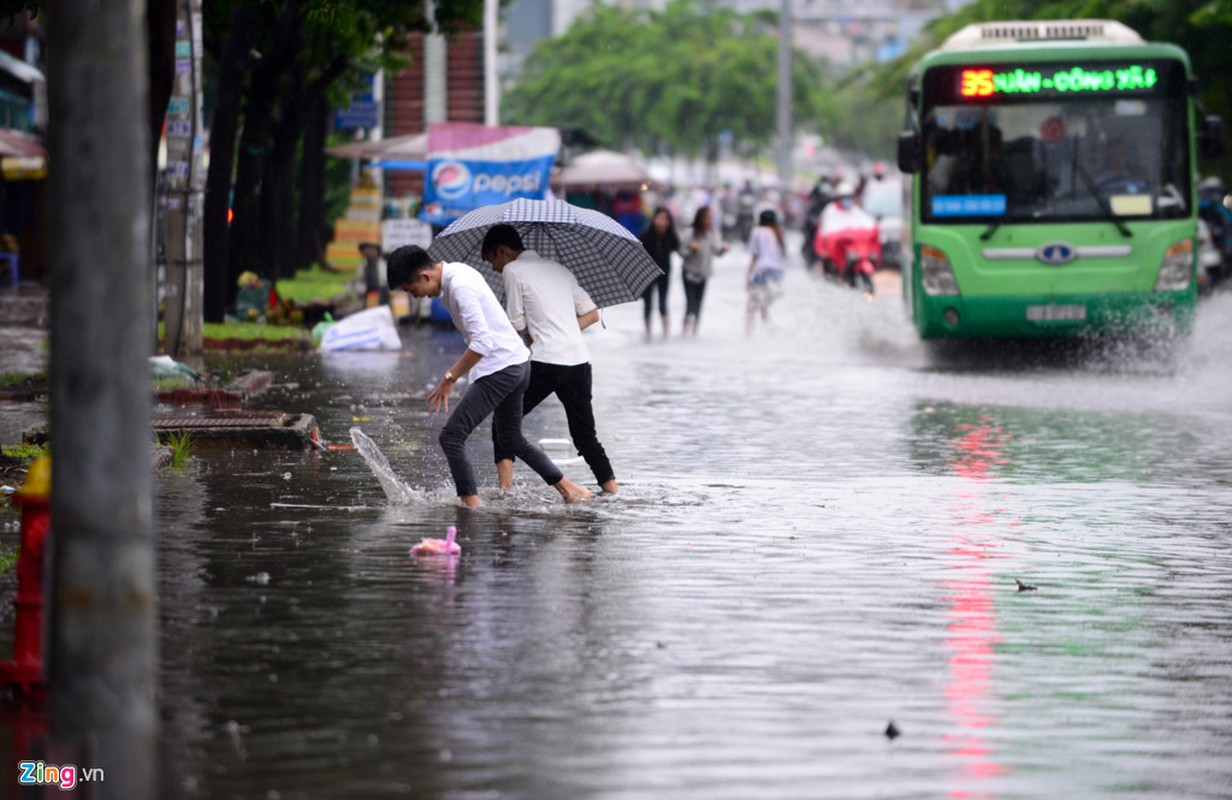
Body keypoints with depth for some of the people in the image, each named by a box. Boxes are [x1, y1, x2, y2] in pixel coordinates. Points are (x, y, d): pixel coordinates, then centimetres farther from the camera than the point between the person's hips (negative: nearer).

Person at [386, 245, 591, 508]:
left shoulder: (460, 287, -21)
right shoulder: (458, 272, 10)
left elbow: (482, 343, -28)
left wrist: (449, 379, -24)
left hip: (500, 368, -11)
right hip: (518, 361, 11)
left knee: (451, 437, -12)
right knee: (511, 440, 25)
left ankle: (472, 504, -15)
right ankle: (570, 491, 31)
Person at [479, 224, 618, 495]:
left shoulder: (513, 270, 1)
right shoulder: (559, 269, 21)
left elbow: (516, 326, 1)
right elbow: (591, 314, 20)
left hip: (544, 361, -6)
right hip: (579, 360, 6)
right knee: (586, 436, 13)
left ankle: (505, 487, -6)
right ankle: (612, 491, 1)